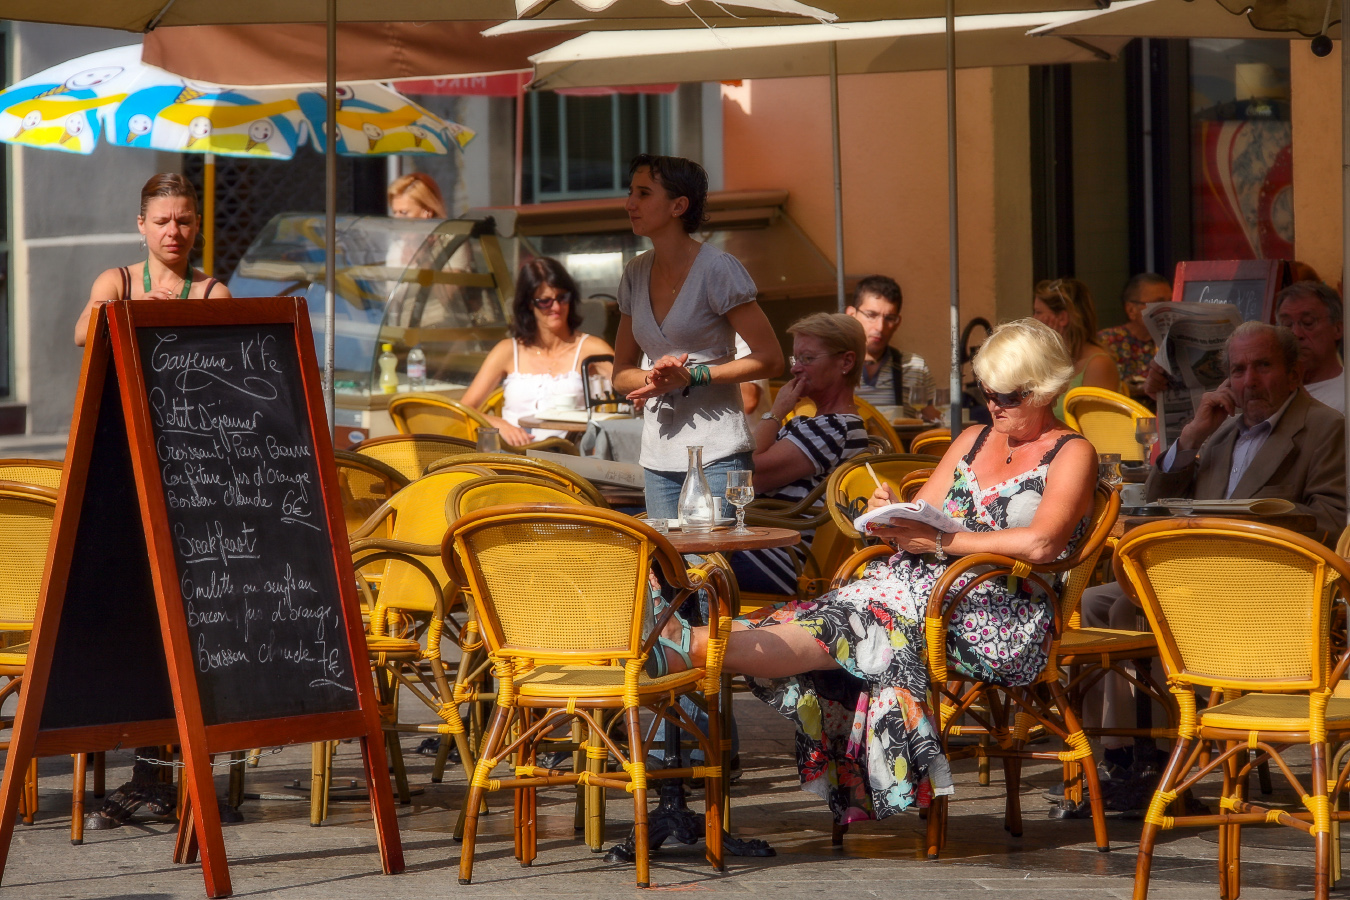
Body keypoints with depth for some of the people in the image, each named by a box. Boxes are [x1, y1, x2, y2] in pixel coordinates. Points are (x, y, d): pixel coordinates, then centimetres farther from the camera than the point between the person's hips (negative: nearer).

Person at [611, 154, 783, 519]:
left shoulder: (717, 269, -7)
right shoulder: (635, 273, 12)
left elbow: (770, 359, -8)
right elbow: (621, 374, 16)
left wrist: (692, 376, -16)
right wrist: (654, 378, -8)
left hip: (716, 454, -6)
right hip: (659, 458, 6)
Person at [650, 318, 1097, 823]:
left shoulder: (1071, 455, 3)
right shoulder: (973, 441, 24)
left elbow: (1041, 543, -14)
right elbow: (920, 520, 19)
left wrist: (944, 541, -15)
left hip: (1002, 619, -7)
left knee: (855, 625, -29)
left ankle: (692, 648, -45)